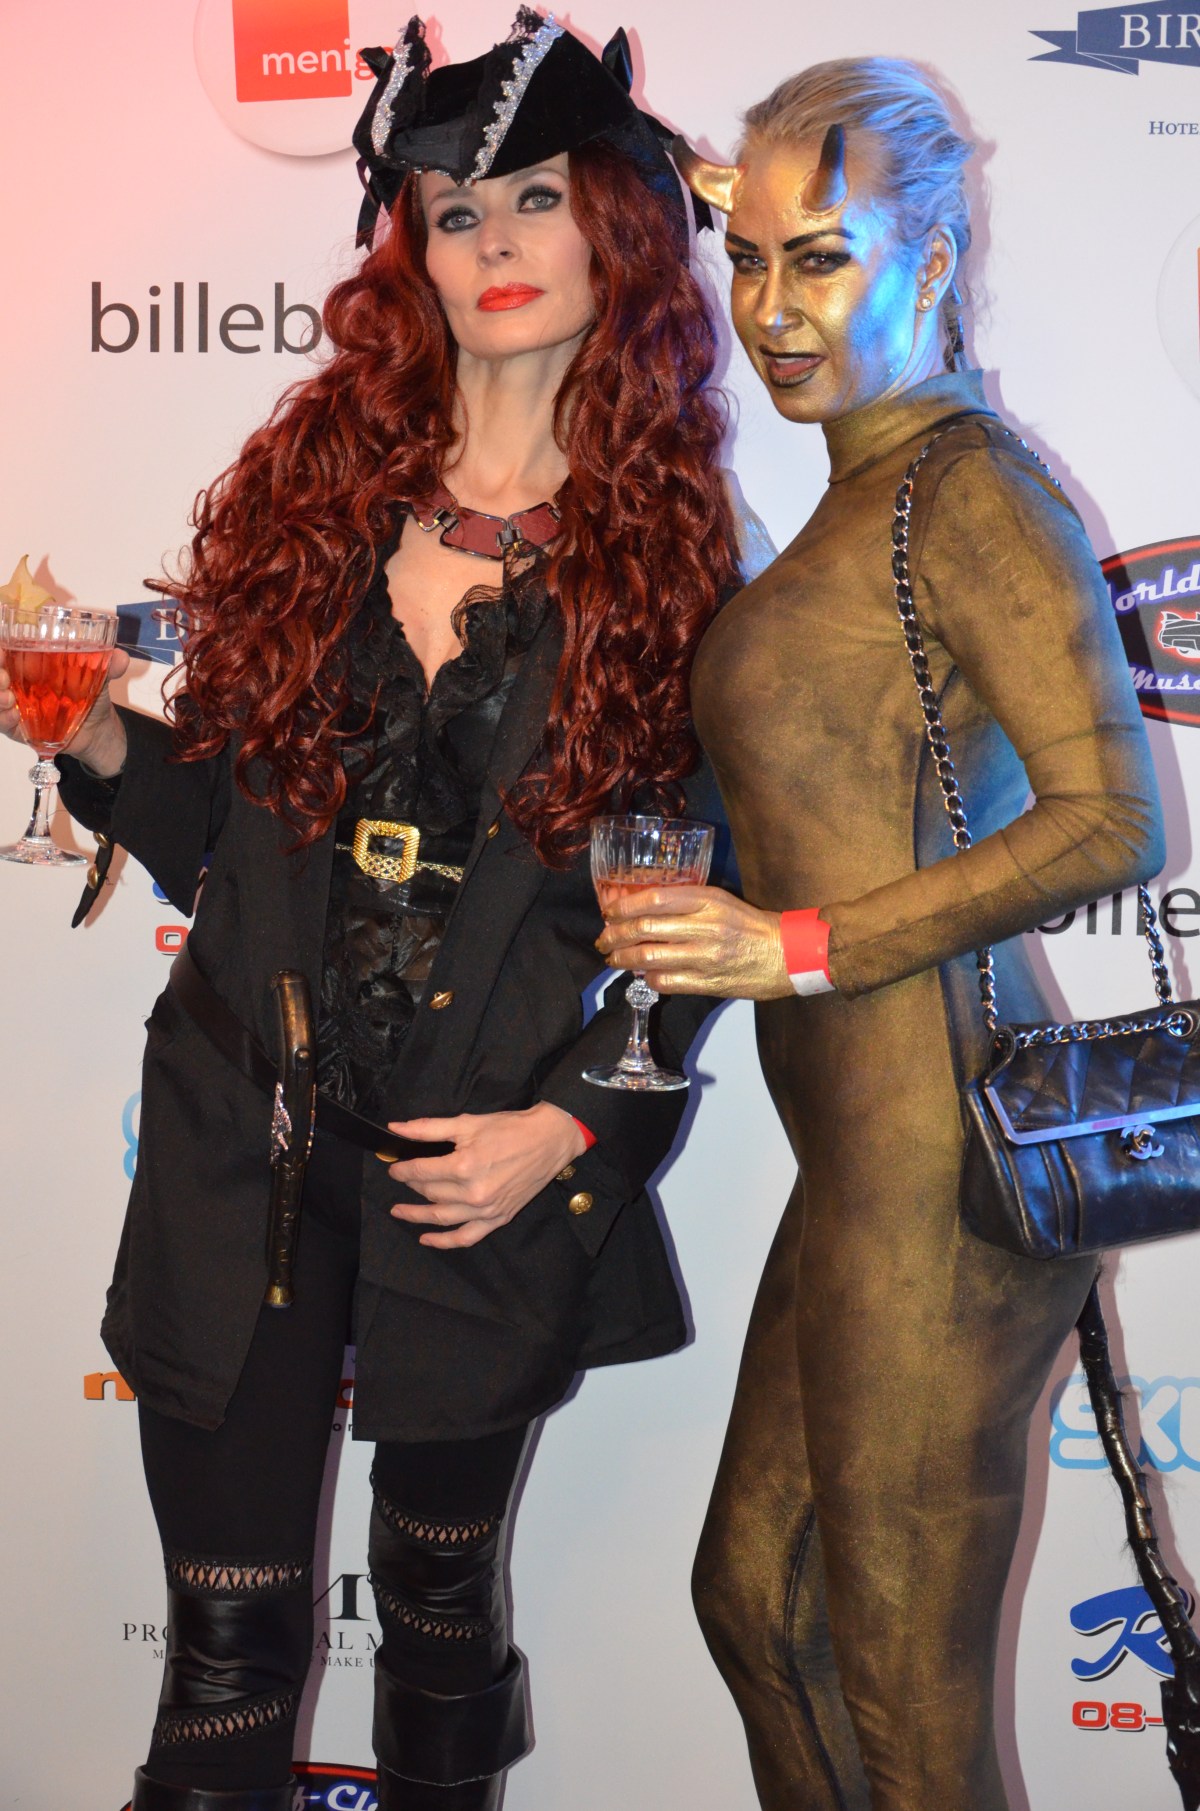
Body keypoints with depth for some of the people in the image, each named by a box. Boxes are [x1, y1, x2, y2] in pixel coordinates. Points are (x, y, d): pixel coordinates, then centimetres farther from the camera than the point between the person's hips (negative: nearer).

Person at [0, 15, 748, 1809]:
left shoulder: (670, 552, -1)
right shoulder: (316, 485, 5)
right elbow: (217, 823, 7)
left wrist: (572, 1125, -9)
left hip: (494, 1184, -1)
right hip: (244, 1144, 1)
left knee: (444, 1610, 18)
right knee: (228, 1651, 6)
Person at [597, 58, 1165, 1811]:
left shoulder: (971, 485, -13)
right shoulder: (861, 498, 15)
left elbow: (1112, 822, -19)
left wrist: (798, 944, -19)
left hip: (938, 1161, -10)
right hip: (869, 1154, 10)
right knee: (754, 1592, 22)